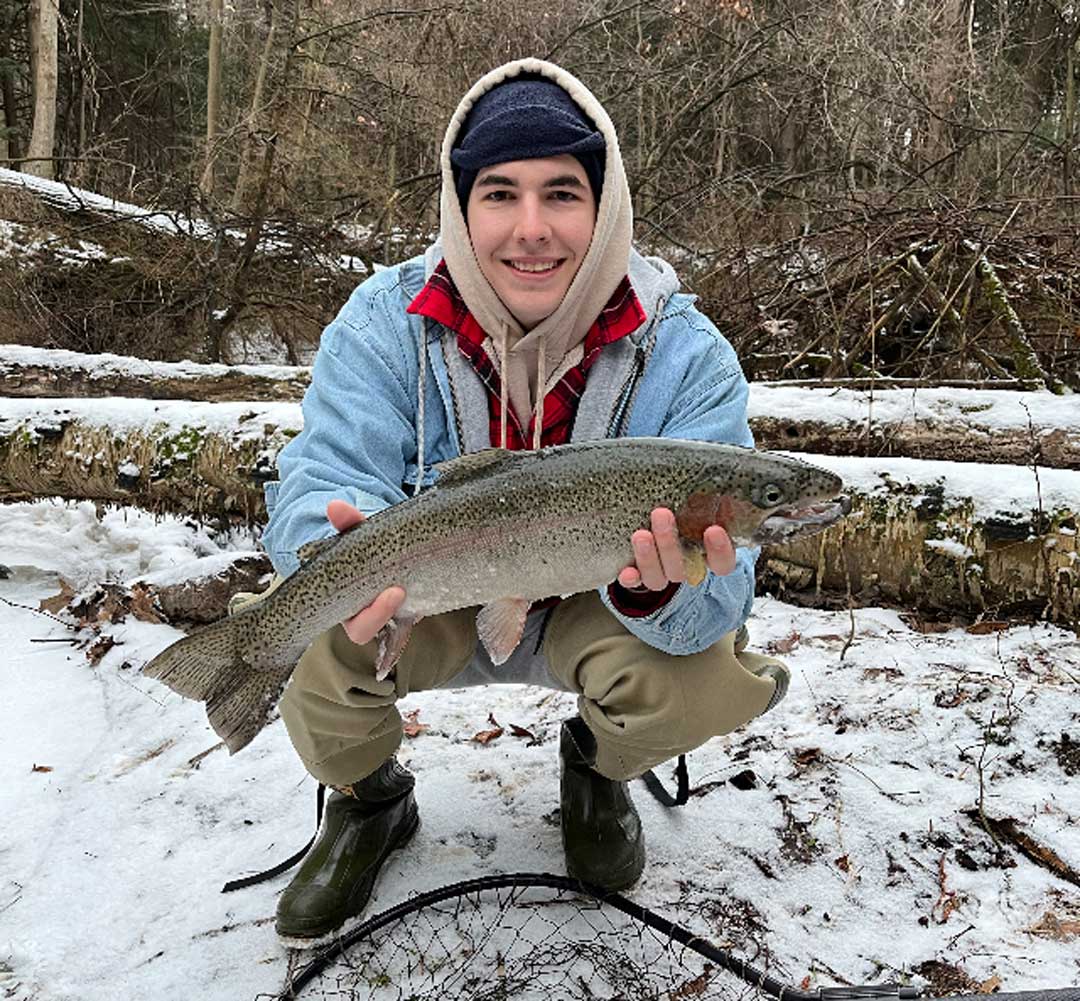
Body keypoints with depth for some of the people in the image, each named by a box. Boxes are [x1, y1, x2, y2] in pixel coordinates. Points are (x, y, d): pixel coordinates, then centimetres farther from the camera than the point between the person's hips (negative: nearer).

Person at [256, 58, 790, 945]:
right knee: (320, 645, -28)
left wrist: (662, 588, -51)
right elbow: (322, 482, -22)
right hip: (433, 602, 1)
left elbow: (718, 572, -25)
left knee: (711, 680, -28)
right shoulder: (386, 325, -17)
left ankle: (599, 769, 13)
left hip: (592, 606, 0)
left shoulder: (683, 353, -21)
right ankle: (368, 802, 11)